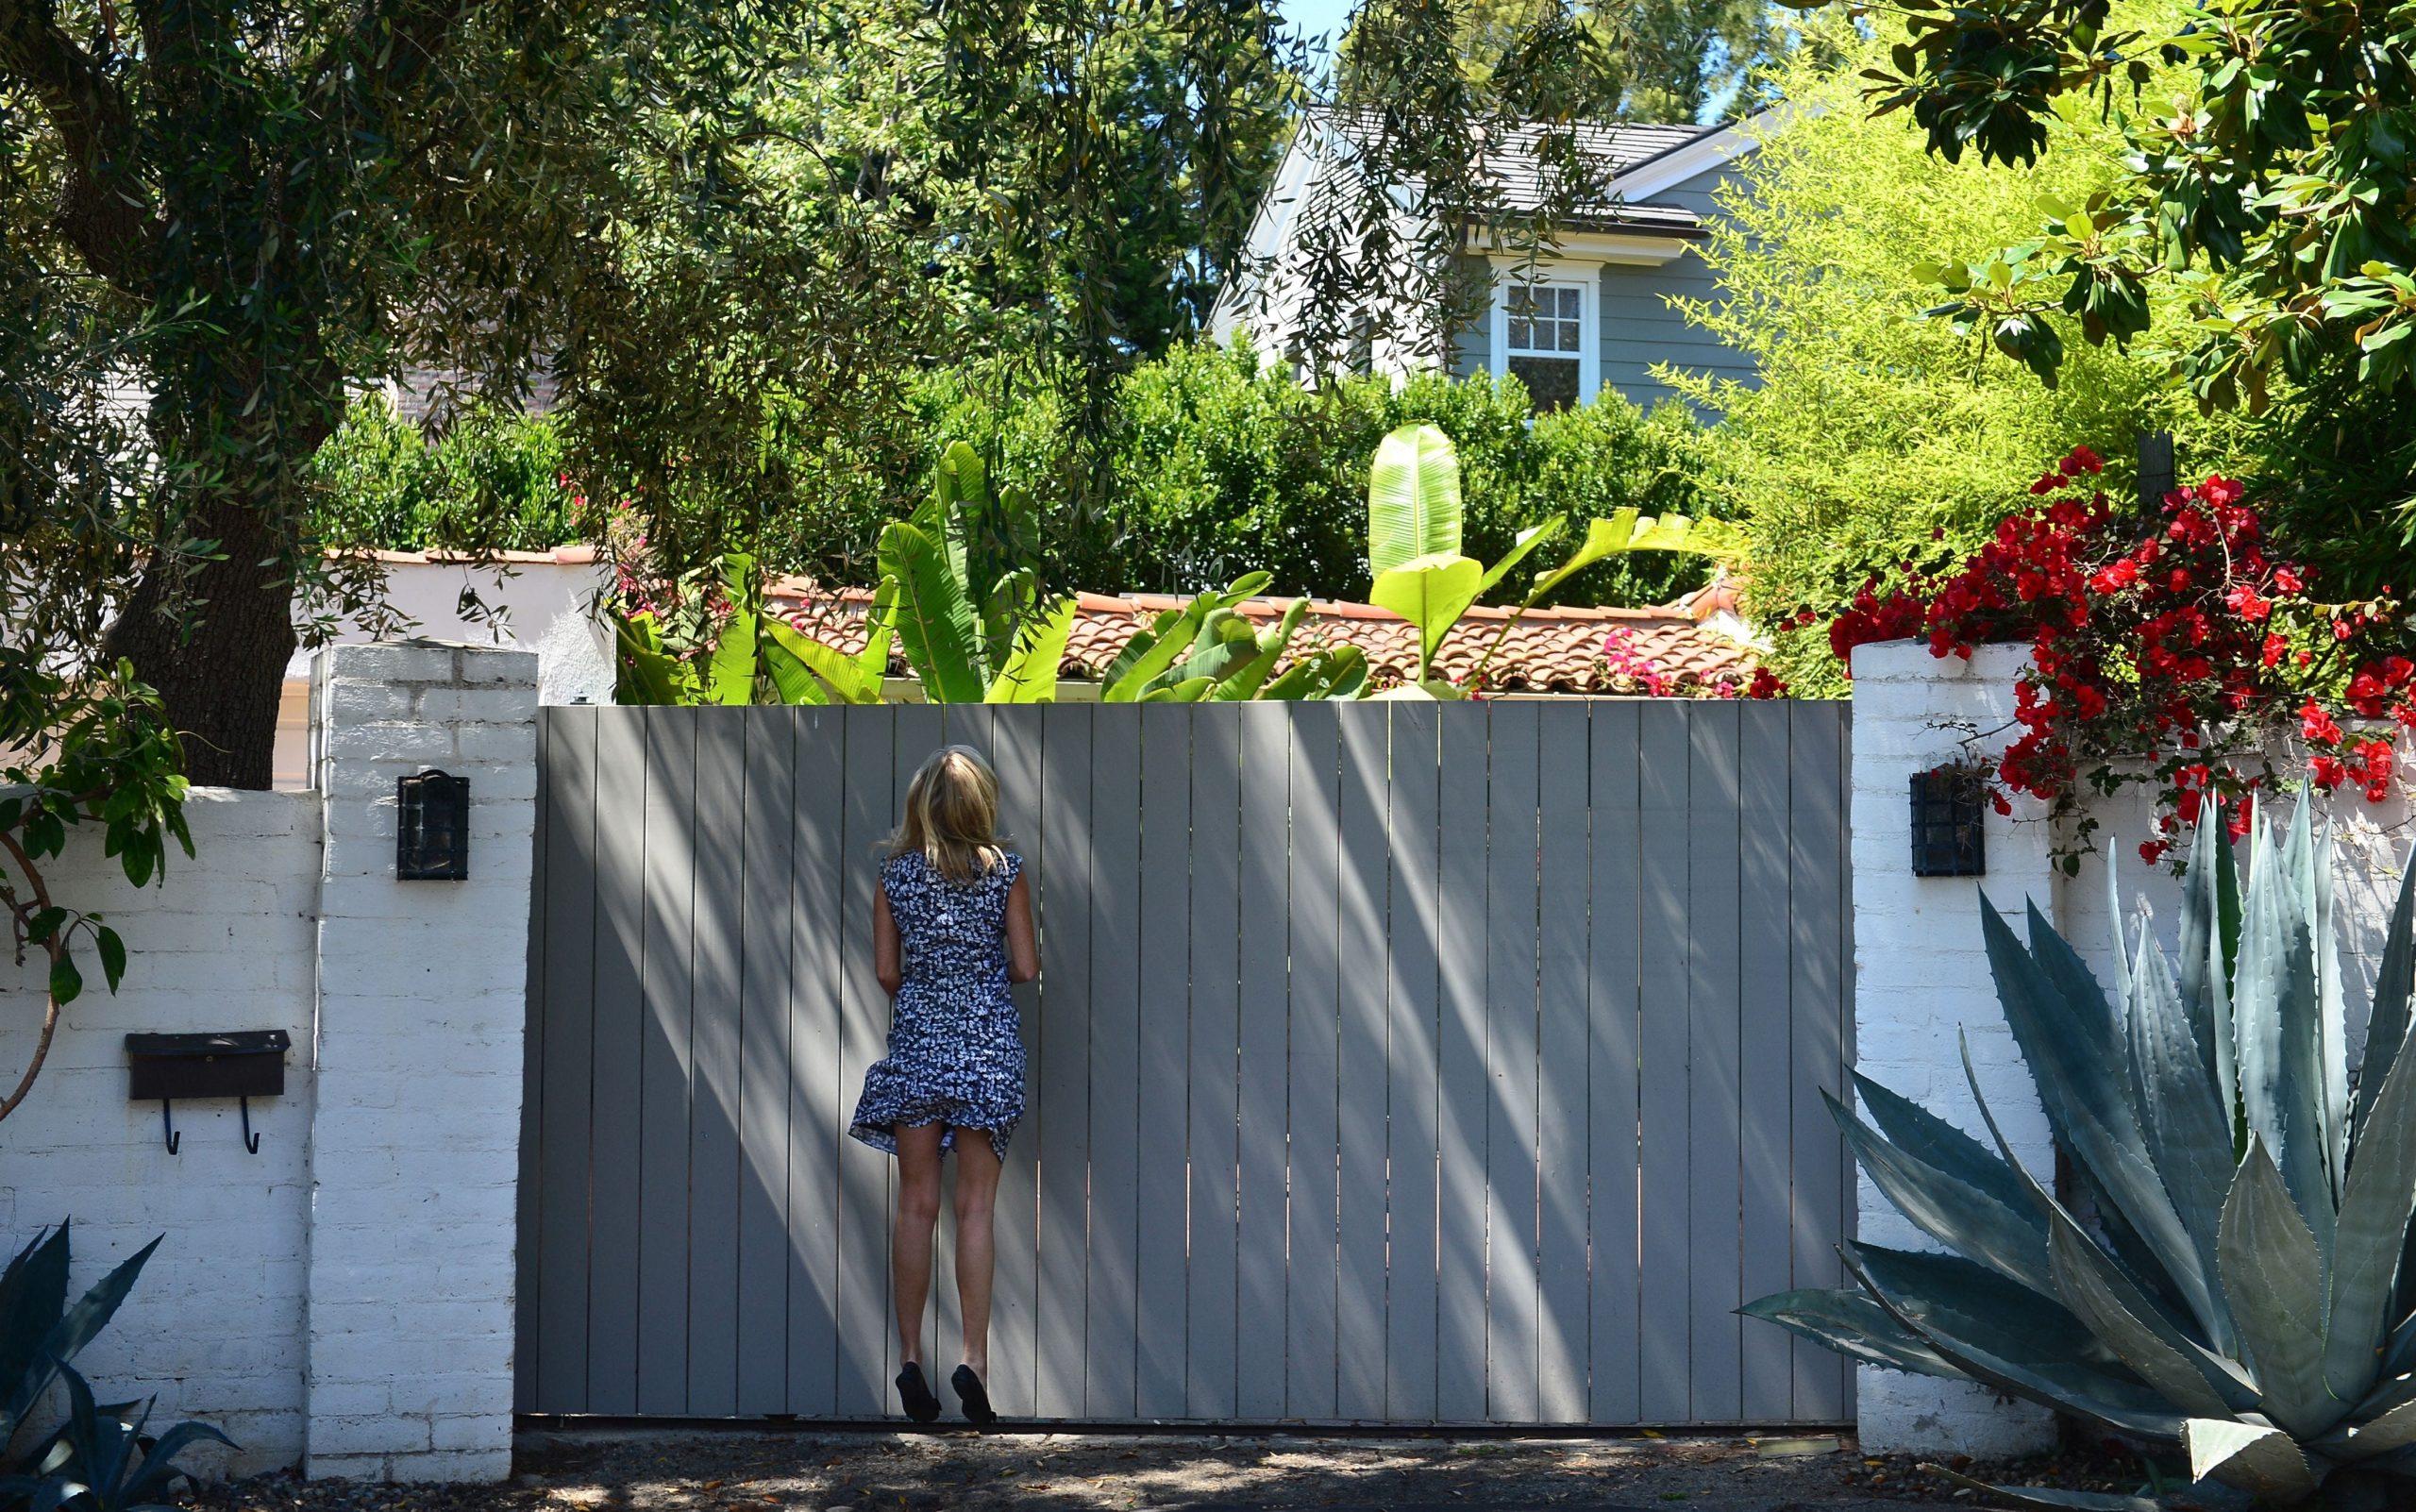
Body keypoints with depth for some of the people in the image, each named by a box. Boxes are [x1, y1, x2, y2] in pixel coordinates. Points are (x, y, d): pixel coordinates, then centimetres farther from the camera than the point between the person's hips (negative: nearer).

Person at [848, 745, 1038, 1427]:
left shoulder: (896, 874, 1)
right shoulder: (1005, 870, -3)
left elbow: (886, 971, 3)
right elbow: (1026, 968, -2)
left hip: (915, 1039, 1)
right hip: (987, 1042, -1)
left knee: (916, 1206, 6)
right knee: (975, 1206, 0)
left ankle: (910, 1360, 7)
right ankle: (974, 1359, -6)